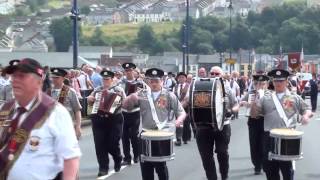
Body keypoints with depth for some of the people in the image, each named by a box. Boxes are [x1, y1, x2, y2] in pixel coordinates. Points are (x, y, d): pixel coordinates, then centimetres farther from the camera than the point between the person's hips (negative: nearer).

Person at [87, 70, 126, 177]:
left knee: (112, 144, -4)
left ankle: (118, 159, 28)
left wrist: (118, 103, -18)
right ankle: (103, 168, 6)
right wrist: (91, 99, -3)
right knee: (100, 144, -2)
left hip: (114, 119, -3)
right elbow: (89, 99, 19)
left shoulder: (118, 90, 5)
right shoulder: (98, 89, 15)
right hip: (98, 119, 3)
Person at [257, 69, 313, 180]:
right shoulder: (266, 98, 11)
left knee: (287, 169, 2)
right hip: (269, 137, 2)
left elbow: (307, 110, 9)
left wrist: (306, 115, -12)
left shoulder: (295, 98, 8)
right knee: (270, 168, 8)